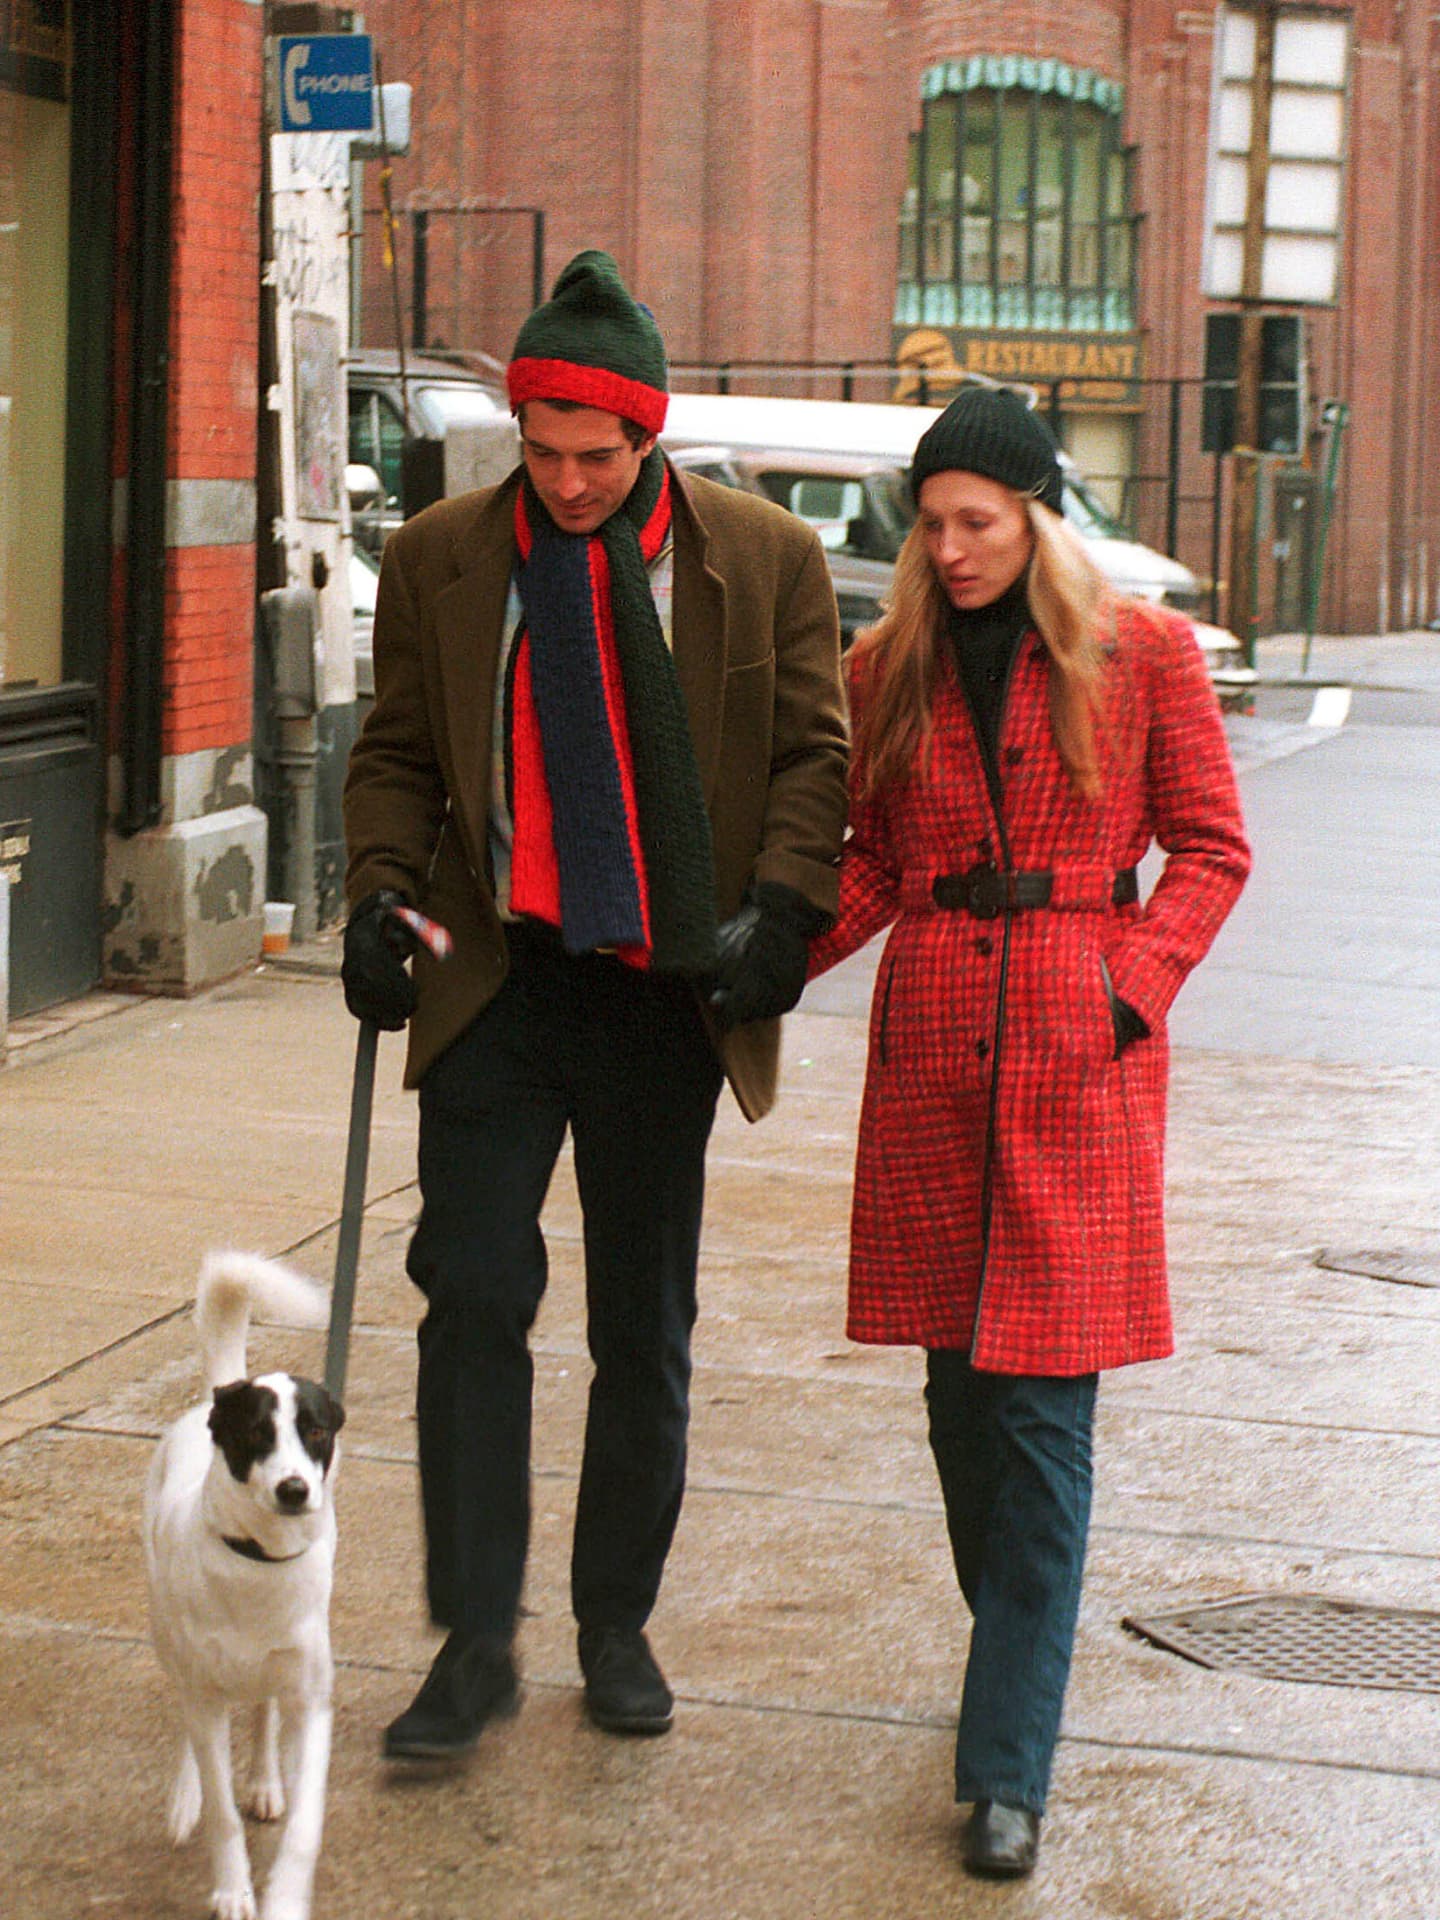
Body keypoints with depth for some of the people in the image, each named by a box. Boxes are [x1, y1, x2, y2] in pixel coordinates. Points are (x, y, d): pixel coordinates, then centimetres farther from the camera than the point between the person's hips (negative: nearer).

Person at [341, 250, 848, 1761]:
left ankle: (617, 1626, 24)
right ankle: (474, 1642, 1)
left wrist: (779, 910, -13)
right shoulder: (438, 558, 4)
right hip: (499, 983, 0)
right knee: (474, 1295, -9)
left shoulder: (765, 560, 0)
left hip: (667, 992, 0)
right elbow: (396, 755, 10)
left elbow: (814, 755, 2)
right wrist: (379, 898, -6)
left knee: (644, 1332, 8)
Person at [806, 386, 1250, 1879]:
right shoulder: (891, 667, 9)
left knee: (1041, 1403, -7)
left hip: (1077, 1051, -3)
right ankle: (1019, 1657, 30)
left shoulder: (1141, 656, 0)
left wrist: (1132, 988, -10)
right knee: (961, 1387, 8)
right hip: (933, 1051, 4)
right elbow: (874, 862, 15)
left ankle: (1007, 1769, -5)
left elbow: (1210, 849, 4)